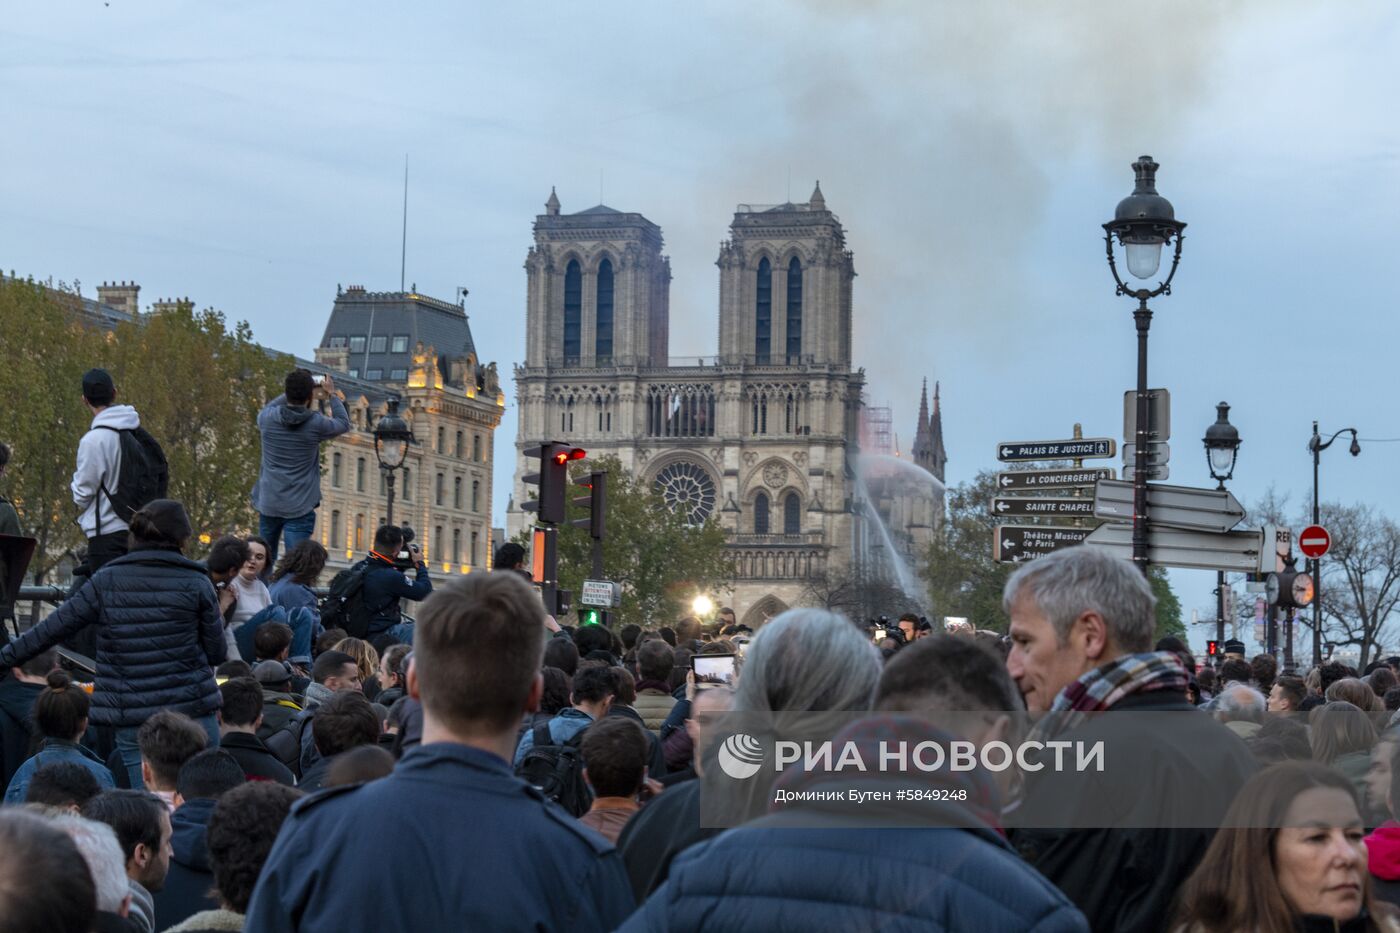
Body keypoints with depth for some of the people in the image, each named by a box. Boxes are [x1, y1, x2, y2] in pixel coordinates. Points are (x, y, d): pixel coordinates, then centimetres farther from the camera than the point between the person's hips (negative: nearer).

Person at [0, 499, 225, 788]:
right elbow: (217, 653, 2)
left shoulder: (104, 582, 2)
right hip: (192, 711, -2)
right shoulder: (196, 583, -2)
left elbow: (50, 630, 4)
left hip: (131, 722, 2)